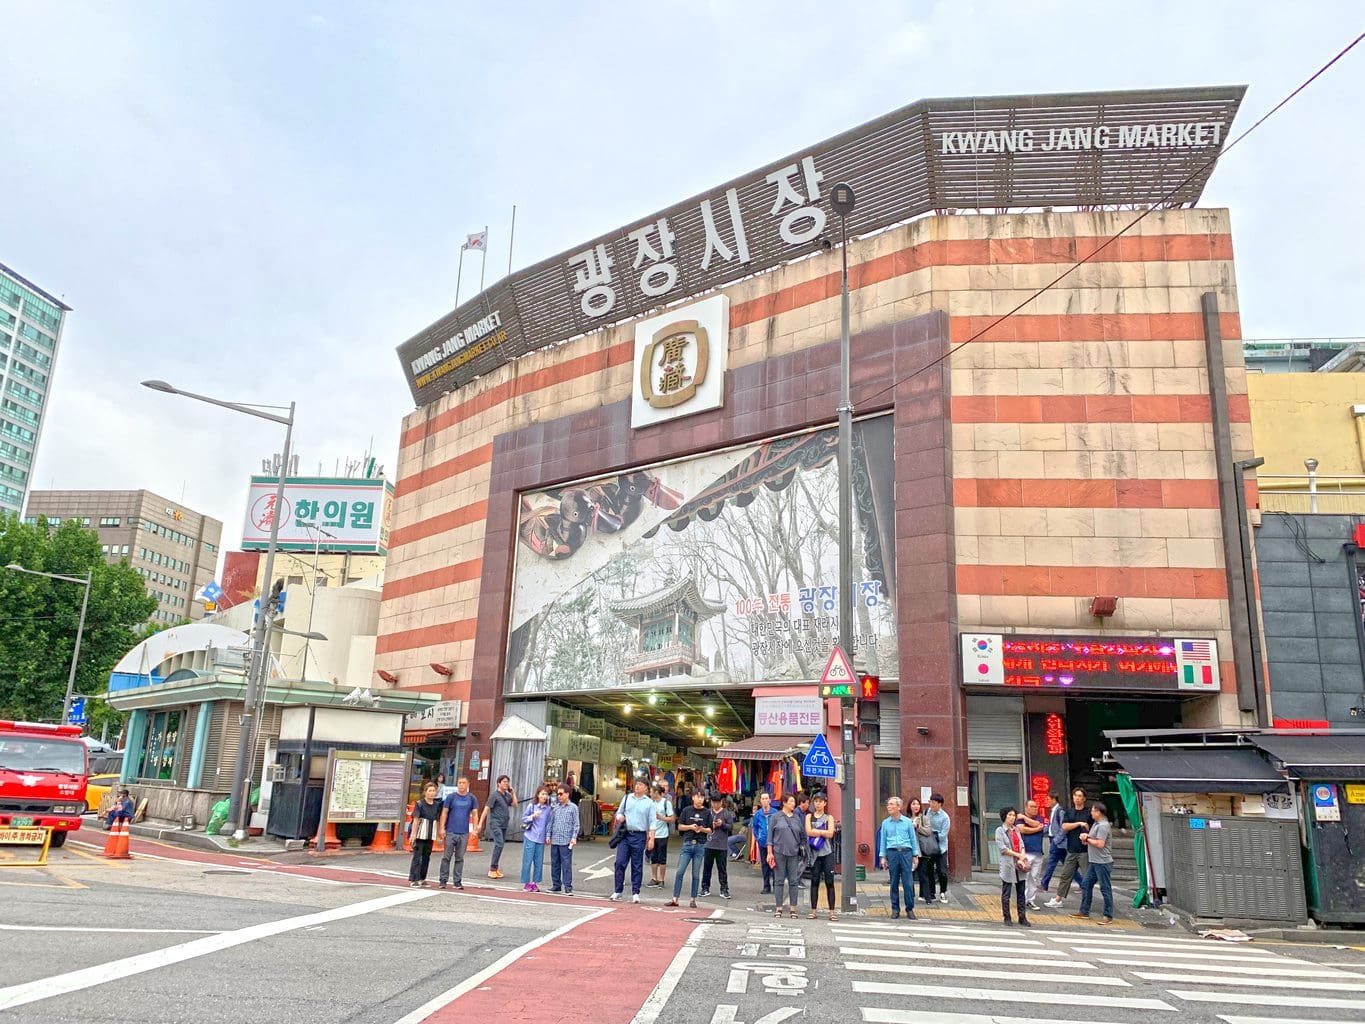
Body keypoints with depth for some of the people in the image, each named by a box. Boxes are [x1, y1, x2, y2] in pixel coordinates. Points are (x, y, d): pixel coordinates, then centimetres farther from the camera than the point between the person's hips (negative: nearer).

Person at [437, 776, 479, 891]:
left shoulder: (472, 798, 5)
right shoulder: (451, 797, 1)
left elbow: (474, 814, 6)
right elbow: (444, 812, 1)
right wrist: (442, 828, -6)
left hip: (464, 833, 1)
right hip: (450, 832, -1)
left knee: (460, 858, 6)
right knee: (447, 857, 2)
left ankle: (457, 881, 12)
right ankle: (443, 880, 11)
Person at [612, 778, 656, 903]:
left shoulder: (649, 803, 2)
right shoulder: (627, 798, 8)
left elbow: (652, 822, 0)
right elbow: (619, 812, 16)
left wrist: (651, 838, -8)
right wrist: (619, 818, -7)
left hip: (639, 836, -2)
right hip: (624, 835, 2)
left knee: (637, 866, 4)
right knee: (620, 862, -4)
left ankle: (635, 893, 12)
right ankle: (617, 891, 6)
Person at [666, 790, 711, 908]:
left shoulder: (707, 813, 4)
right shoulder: (686, 810, 4)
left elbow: (710, 830, 7)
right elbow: (680, 826, 6)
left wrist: (702, 829, -13)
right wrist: (690, 827, -10)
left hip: (700, 846, 0)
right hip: (687, 844, 0)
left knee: (696, 874, 5)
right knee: (679, 871, -5)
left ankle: (693, 899, 13)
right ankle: (675, 898, -1)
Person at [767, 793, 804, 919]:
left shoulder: (797, 818, 11)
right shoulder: (775, 817, 2)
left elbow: (802, 836, 17)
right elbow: (770, 836, 1)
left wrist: (803, 847, 7)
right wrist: (770, 852, -4)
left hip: (793, 853, 3)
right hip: (779, 852, -3)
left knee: (793, 881, 3)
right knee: (779, 880, 1)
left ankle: (793, 908, 9)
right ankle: (778, 908, 8)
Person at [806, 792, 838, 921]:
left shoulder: (829, 817, 8)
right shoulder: (809, 817, 11)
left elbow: (830, 833, -7)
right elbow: (808, 832, -6)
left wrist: (815, 831, -6)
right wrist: (823, 832, -8)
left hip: (827, 853, -1)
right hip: (814, 853, 1)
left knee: (829, 882, -2)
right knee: (814, 881, 4)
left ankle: (832, 911, 0)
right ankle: (813, 909, 11)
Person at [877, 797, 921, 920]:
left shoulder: (908, 822, 4)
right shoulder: (885, 823, 7)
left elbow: (913, 839, 8)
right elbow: (883, 840, 10)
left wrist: (916, 856, 5)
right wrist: (883, 856, 5)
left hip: (906, 852, -1)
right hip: (892, 853, 1)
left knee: (907, 883, -3)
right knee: (894, 883, 4)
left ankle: (910, 909, 8)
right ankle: (895, 909, 13)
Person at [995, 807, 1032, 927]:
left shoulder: (1016, 829, 13)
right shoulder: (1000, 830, -4)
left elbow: (1021, 845, 8)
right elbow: (1002, 848, -11)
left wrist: (1022, 859, -8)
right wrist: (1018, 855, -12)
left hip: (1019, 865, 5)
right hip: (1008, 865, -5)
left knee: (1021, 893, 6)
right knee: (1006, 893, 3)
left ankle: (1022, 918, 11)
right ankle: (1006, 917, 12)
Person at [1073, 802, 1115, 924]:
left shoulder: (1103, 826, -16)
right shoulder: (1096, 824, 15)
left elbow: (1100, 844, -22)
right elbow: (1093, 839, 21)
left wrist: (1087, 839, -9)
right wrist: (1086, 838, 0)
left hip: (1103, 862, -10)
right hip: (1094, 862, 10)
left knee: (1105, 888, -3)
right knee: (1086, 884, 13)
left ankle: (1108, 916, 2)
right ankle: (1084, 911, 21)